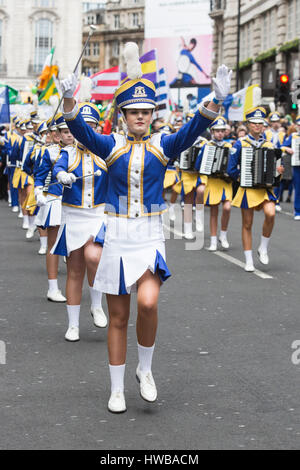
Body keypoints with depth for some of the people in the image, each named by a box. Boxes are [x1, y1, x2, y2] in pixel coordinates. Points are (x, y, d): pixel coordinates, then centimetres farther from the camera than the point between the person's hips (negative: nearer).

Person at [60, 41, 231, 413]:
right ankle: (117, 390, 20)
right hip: (117, 237, 1)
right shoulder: (111, 146, 2)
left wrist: (217, 100, -33)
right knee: (118, 317, 7)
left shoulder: (164, 146, 2)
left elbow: (193, 130, -15)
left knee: (148, 302, -22)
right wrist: (69, 100, -36)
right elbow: (81, 131, -16)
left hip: (150, 237, 0)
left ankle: (145, 369, 4)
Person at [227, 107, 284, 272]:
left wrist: (278, 171, -4)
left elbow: (274, 168, 16)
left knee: (270, 214, -23)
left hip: (265, 188, 2)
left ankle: (263, 248, -2)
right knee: (247, 224, 2)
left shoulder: (269, 145, 9)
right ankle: (249, 261, 12)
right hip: (247, 189, -2)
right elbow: (231, 170, -1)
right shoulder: (240, 144, -1)